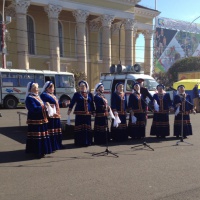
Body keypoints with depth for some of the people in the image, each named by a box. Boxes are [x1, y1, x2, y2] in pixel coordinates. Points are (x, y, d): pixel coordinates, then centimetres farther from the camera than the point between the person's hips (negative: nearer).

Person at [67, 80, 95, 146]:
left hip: (88, 114, 3)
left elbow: (92, 104, 14)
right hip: (79, 114, -3)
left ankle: (87, 141, 15)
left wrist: (93, 112, 13)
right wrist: (69, 110, -11)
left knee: (87, 127, 5)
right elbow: (72, 102, -1)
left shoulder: (90, 94, 12)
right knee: (80, 128, -4)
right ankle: (79, 142, 4)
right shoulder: (76, 94, 5)